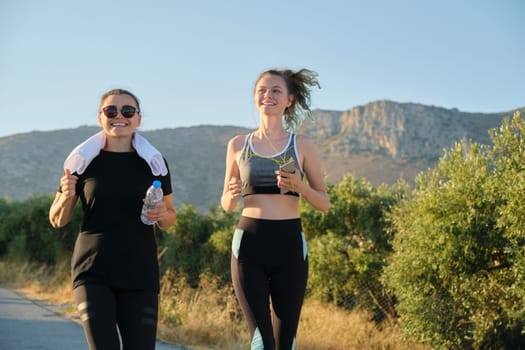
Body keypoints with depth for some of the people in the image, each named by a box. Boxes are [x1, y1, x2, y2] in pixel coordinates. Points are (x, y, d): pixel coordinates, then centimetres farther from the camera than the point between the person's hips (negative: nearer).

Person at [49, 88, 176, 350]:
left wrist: (162, 215, -7)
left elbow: (170, 218, 16)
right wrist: (67, 197, -11)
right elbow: (57, 220, 10)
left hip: (140, 274, 2)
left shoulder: (153, 162, 7)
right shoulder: (83, 160, 4)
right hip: (93, 273, -2)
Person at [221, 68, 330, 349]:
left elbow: (324, 204, 7)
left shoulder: (302, 145, 5)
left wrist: (299, 187, -12)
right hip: (249, 244, 0)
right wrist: (232, 194, -8)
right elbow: (226, 205, 15)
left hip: (289, 245, 0)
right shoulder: (238, 145, 8)